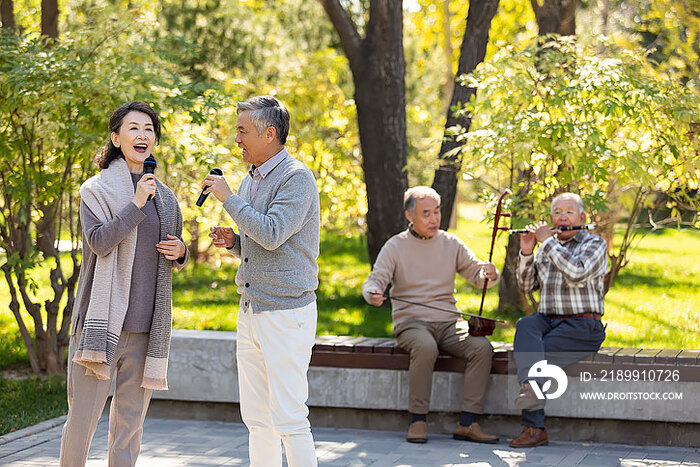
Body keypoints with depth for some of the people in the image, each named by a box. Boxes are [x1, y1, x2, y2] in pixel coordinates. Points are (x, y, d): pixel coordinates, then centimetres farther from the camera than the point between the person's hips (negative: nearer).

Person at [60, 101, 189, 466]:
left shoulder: (164, 196, 15)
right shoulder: (96, 189, 2)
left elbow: (175, 256, 24)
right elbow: (99, 241, -14)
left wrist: (180, 253, 2)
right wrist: (136, 204, -19)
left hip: (146, 326, 4)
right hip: (103, 319, -4)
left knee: (131, 418, 6)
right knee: (83, 415, -6)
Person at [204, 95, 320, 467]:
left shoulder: (297, 178, -11)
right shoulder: (250, 181, 16)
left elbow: (272, 234, -24)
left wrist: (228, 198, -14)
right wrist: (232, 241, 4)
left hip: (287, 313, -9)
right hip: (251, 311, 9)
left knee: (289, 418, -9)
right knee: (256, 418, 11)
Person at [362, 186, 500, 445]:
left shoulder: (451, 243, 11)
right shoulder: (395, 246, 3)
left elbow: (476, 274, 9)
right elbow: (375, 280, -5)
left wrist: (489, 273, -16)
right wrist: (373, 294, -30)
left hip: (448, 323, 3)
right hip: (410, 322, -3)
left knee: (482, 346, -25)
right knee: (426, 348, -37)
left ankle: (467, 423, -24)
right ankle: (418, 420, -26)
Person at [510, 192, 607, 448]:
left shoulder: (594, 244, 1)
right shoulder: (546, 246, 19)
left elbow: (576, 273, -20)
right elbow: (527, 285, 14)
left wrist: (547, 241, -12)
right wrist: (526, 253, -2)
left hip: (582, 327, -5)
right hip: (547, 320, 5)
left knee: (526, 353, -27)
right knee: (525, 325, -32)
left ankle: (533, 428, -26)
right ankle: (531, 385, -50)